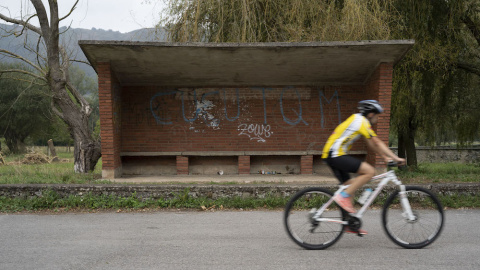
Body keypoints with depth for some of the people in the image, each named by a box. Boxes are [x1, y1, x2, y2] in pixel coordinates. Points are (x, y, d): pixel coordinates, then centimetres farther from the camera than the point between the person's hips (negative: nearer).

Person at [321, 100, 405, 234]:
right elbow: (377, 143, -12)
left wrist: (385, 157, 20)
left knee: (350, 186, 13)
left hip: (331, 155, 11)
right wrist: (395, 158, -9)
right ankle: (343, 196, -11)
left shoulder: (357, 120, 21)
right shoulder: (362, 121, -9)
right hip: (336, 154, -11)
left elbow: (371, 144, 24)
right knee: (369, 171, -16)